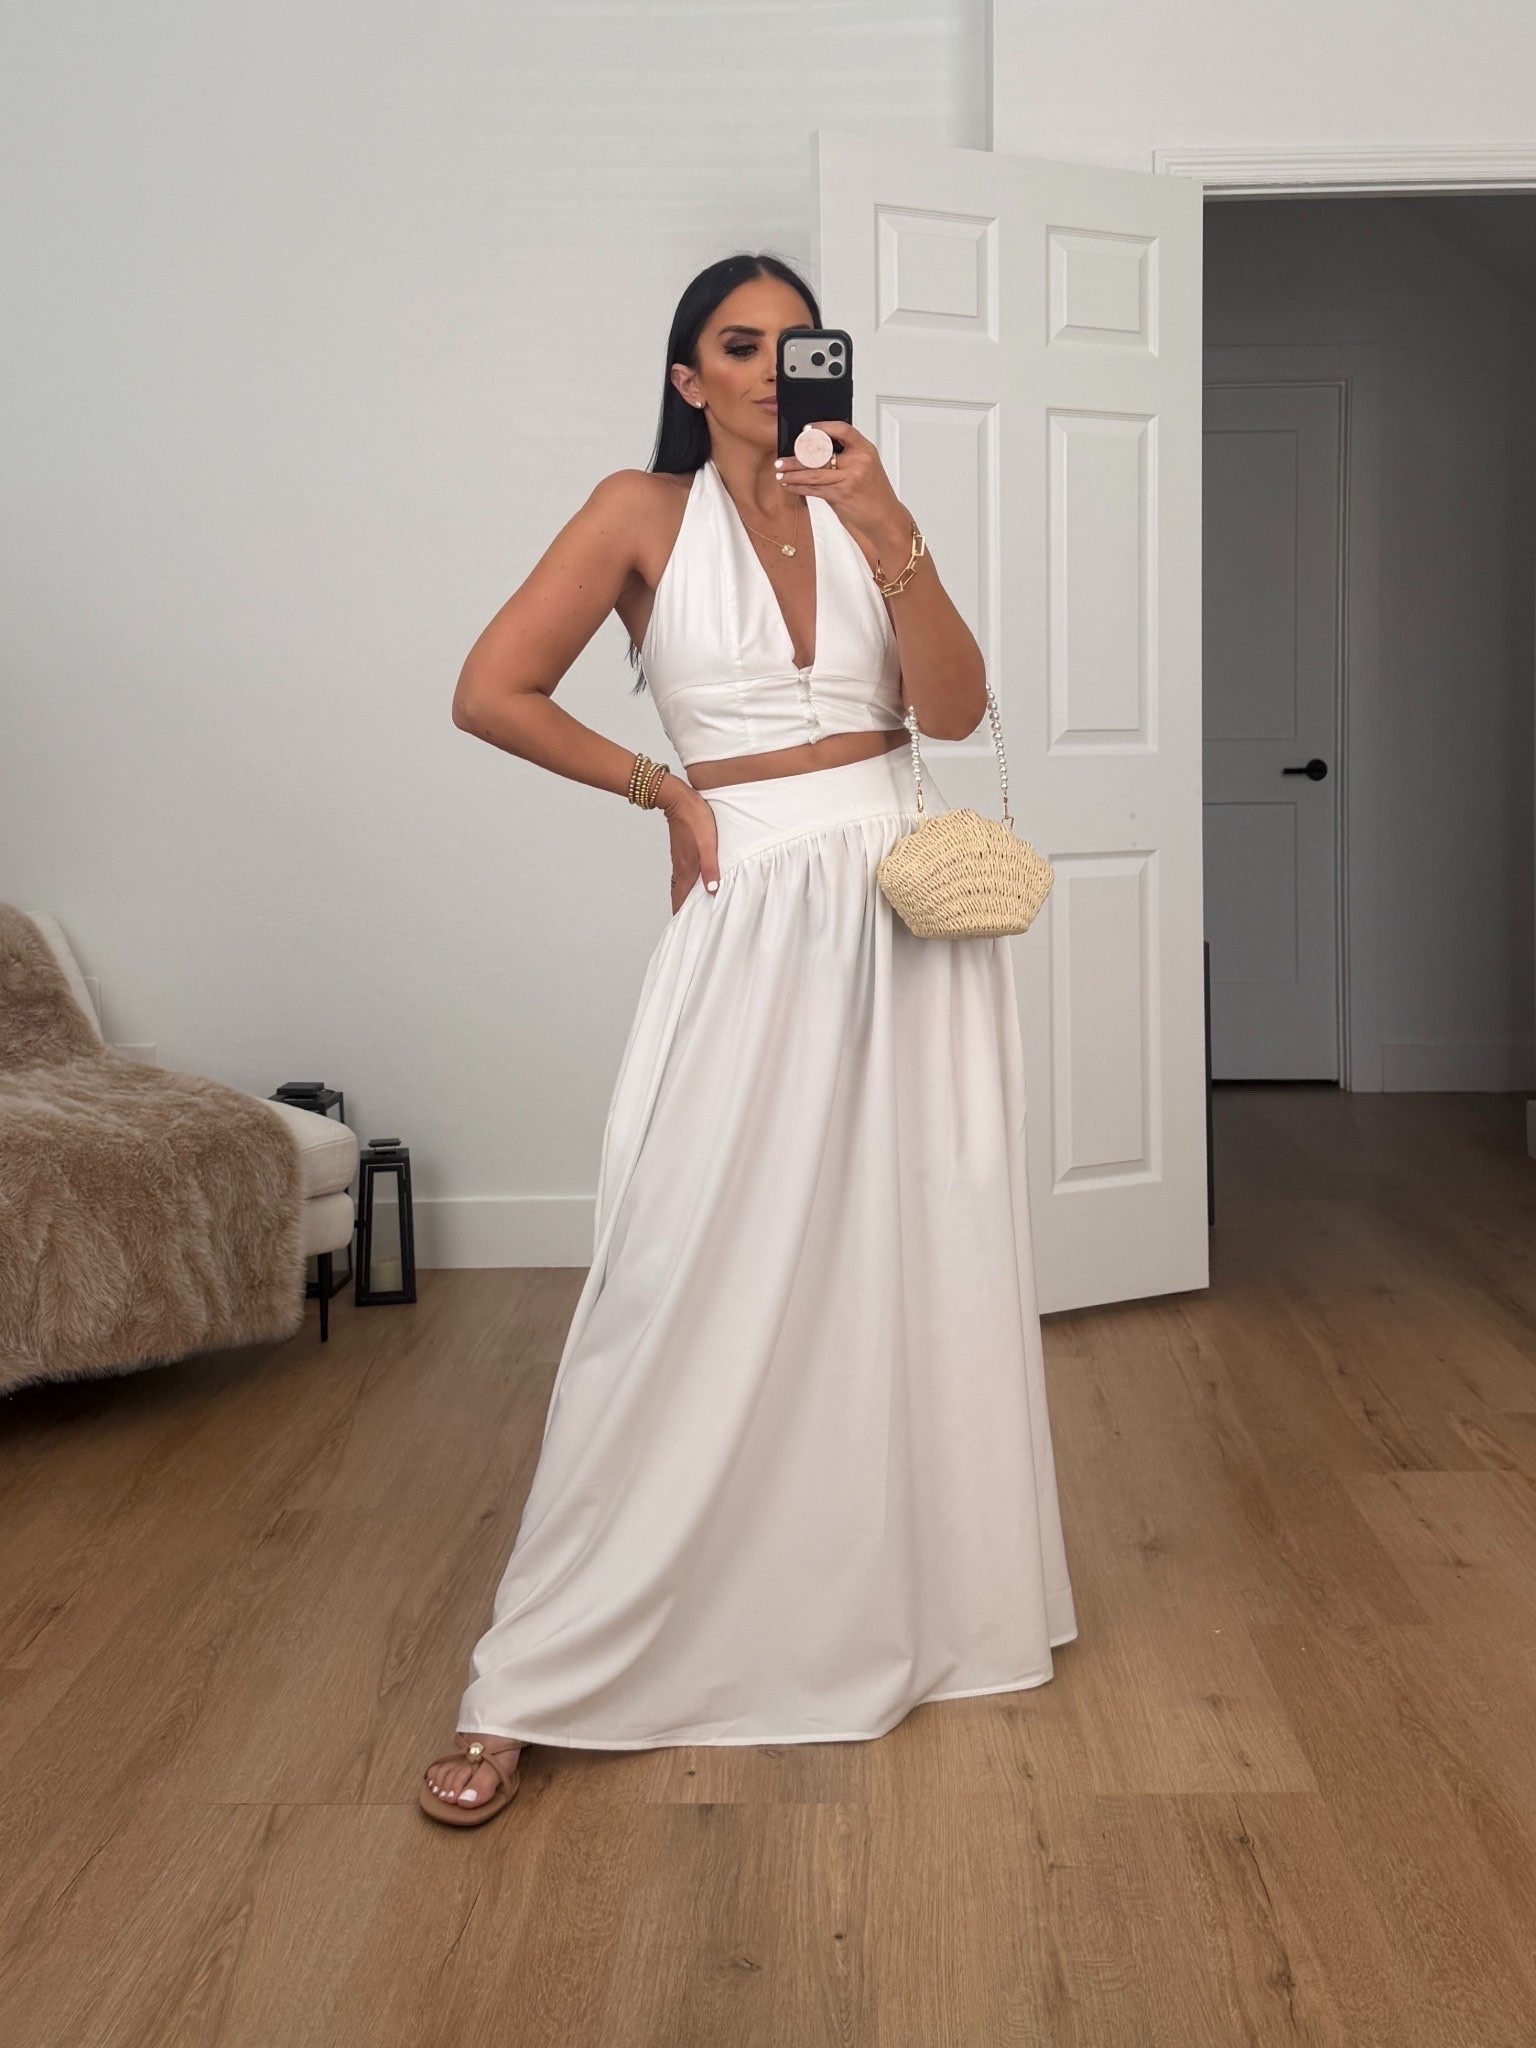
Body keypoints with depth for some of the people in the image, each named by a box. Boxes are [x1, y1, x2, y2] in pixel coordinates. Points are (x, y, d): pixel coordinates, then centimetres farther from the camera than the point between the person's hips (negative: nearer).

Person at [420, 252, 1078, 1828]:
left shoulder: (862, 510, 11)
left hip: (907, 896, 4)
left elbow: (954, 707, -2)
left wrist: (887, 528, -14)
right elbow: (490, 693, -4)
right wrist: (662, 786, 0)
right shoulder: (645, 513, 2)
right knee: (690, 1282, -6)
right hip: (752, 910, -3)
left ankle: (921, 1594, 28)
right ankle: (527, 1687, 4)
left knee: (918, 1262, 8)